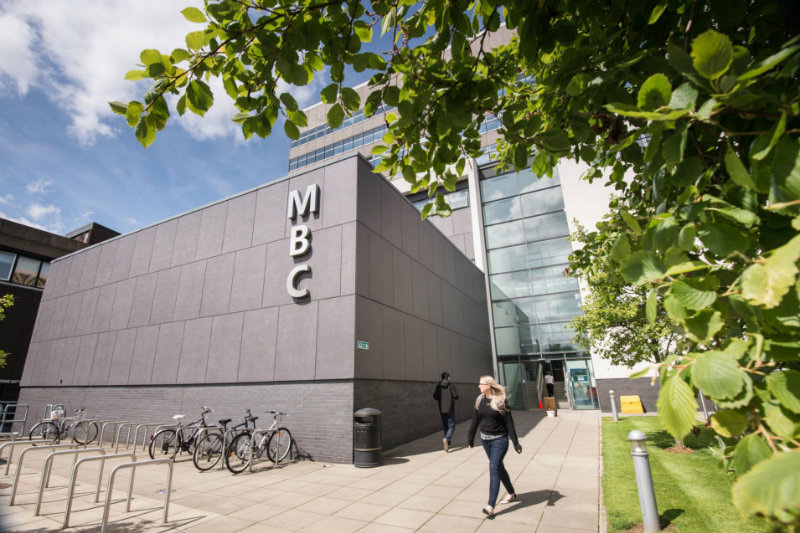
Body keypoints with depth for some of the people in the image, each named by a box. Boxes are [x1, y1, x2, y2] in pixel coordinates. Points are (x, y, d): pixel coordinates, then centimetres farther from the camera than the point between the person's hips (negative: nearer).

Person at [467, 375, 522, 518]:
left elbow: (509, 423, -12)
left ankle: (491, 507, -8)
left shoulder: (500, 401, -14)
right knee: (499, 467, 19)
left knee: (494, 469, -10)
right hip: (485, 439, 6)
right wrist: (470, 438, 10)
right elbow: (475, 420, 8)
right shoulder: (480, 400, 1)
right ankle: (511, 493, 40)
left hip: (499, 439, -6)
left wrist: (515, 443, -11)